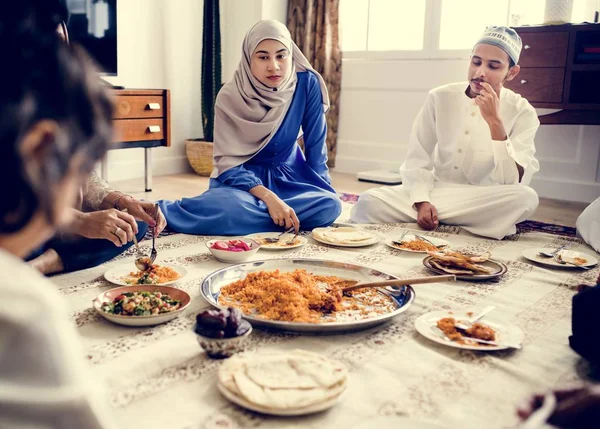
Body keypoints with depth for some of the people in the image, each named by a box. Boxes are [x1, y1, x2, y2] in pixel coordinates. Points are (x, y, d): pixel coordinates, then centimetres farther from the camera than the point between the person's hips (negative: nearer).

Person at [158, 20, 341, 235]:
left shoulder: (307, 83, -16)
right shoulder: (230, 96, -20)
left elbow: (315, 143, -6)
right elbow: (227, 162, -22)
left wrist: (321, 192, -3)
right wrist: (269, 198, -35)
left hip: (288, 173, 4)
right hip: (242, 176, -3)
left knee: (330, 206, -26)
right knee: (230, 207, -38)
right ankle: (160, 211, -13)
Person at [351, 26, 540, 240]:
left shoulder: (522, 112, -6)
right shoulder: (440, 98, -2)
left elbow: (516, 182, -17)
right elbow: (417, 160, -3)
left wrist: (495, 121, -24)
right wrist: (421, 202, -20)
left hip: (484, 204, 1)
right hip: (435, 193, 0)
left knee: (526, 198, -34)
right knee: (369, 203, -25)